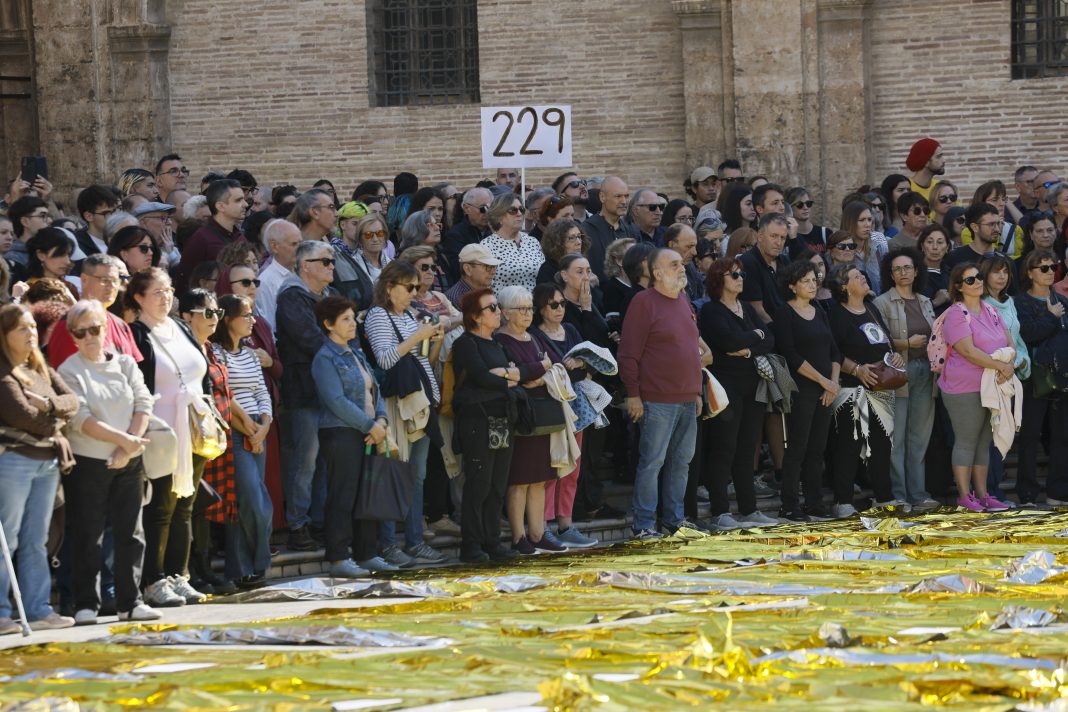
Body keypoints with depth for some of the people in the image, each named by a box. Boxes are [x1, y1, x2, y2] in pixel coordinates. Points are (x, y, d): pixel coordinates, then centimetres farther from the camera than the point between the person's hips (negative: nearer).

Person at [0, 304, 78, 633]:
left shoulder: (42, 369, 16)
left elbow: (72, 401, 8)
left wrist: (48, 404, -11)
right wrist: (55, 423, -1)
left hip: (48, 461, 8)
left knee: (36, 541, 11)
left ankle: (37, 609, 14)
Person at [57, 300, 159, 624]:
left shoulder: (125, 364, 9)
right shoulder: (69, 372, -4)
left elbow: (143, 404, 1)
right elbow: (80, 419, -14)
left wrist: (128, 448, -11)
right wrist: (123, 440, -17)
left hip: (128, 463, 4)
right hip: (87, 463, -4)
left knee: (131, 533, 4)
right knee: (88, 536, -1)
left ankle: (130, 602, 9)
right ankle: (86, 604, 4)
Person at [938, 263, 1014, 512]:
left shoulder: (991, 311, 12)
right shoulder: (956, 314, -11)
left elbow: (1009, 343, 9)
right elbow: (969, 351, -20)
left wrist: (1010, 364, -12)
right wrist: (1000, 365, -20)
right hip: (965, 389, -7)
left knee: (984, 442, 11)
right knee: (966, 442, -2)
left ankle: (982, 494, 16)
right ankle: (964, 496, 3)